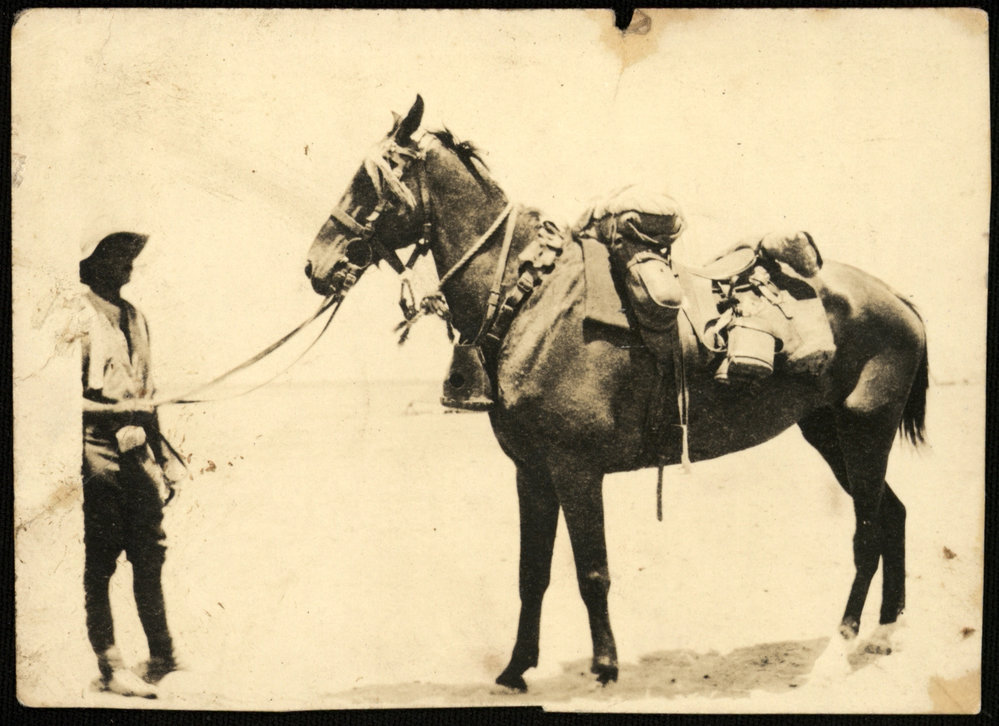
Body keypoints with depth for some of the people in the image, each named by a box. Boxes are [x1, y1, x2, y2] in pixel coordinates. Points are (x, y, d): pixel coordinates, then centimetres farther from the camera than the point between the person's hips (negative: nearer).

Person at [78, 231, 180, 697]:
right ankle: (109, 668, 5)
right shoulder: (80, 313, -6)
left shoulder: (133, 316, 18)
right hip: (100, 450, -7)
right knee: (98, 562, -1)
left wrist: (160, 458, 20)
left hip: (136, 451, 7)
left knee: (149, 554, 8)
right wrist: (88, 452, -17)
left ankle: (162, 659, 15)